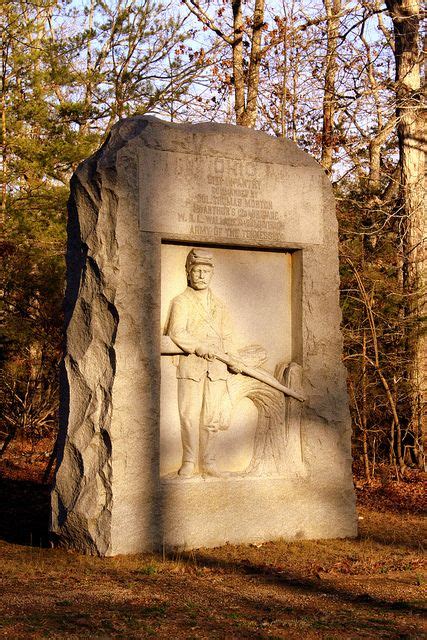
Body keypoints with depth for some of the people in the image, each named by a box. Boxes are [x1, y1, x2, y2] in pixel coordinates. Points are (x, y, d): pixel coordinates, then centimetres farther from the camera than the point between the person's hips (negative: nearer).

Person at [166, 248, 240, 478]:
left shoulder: (219, 305, 20)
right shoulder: (181, 302, 2)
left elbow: (226, 336, 20)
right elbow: (176, 332, -12)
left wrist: (231, 361, 4)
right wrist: (198, 347, -26)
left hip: (216, 367, 4)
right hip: (190, 364, -4)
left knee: (212, 417, 4)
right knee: (189, 415, -5)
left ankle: (208, 462, 13)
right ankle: (188, 462, 6)